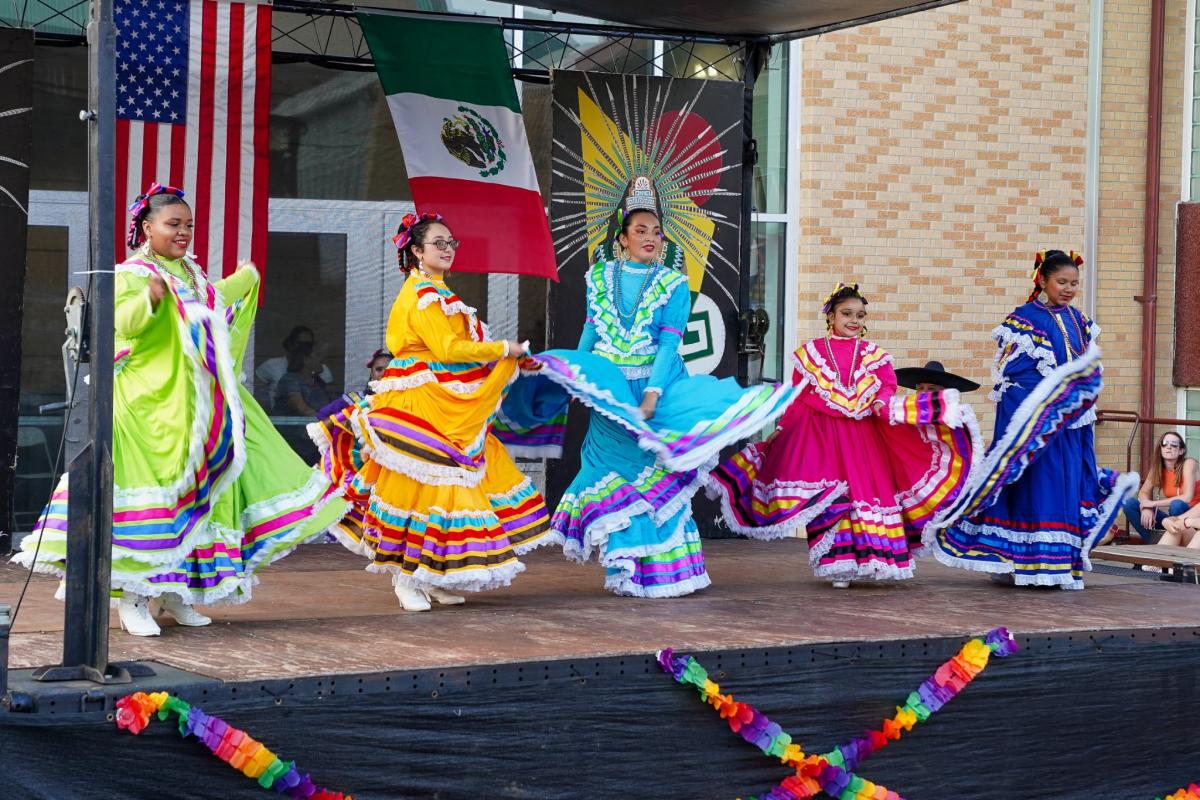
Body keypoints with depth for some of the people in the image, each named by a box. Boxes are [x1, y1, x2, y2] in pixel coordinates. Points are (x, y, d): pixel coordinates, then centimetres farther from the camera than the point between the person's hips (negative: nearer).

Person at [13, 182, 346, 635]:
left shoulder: (190, 273, 18)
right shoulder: (131, 273, -6)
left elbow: (213, 302, 38)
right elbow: (124, 322, -21)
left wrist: (244, 280, 51)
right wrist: (150, 298, -38)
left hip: (196, 404, 8)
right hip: (148, 403, -8)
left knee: (197, 489, 8)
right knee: (149, 488, -10)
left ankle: (174, 595, 17)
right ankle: (134, 601, -4)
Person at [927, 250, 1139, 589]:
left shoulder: (1078, 321, 14)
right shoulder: (1024, 319, -6)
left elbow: (1090, 369, 18)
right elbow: (1011, 372, -12)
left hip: (1073, 422, 7)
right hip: (1035, 421, -6)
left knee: (1071, 487, 6)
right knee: (1035, 487, -6)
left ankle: (1065, 563, 13)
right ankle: (1023, 563, 0)